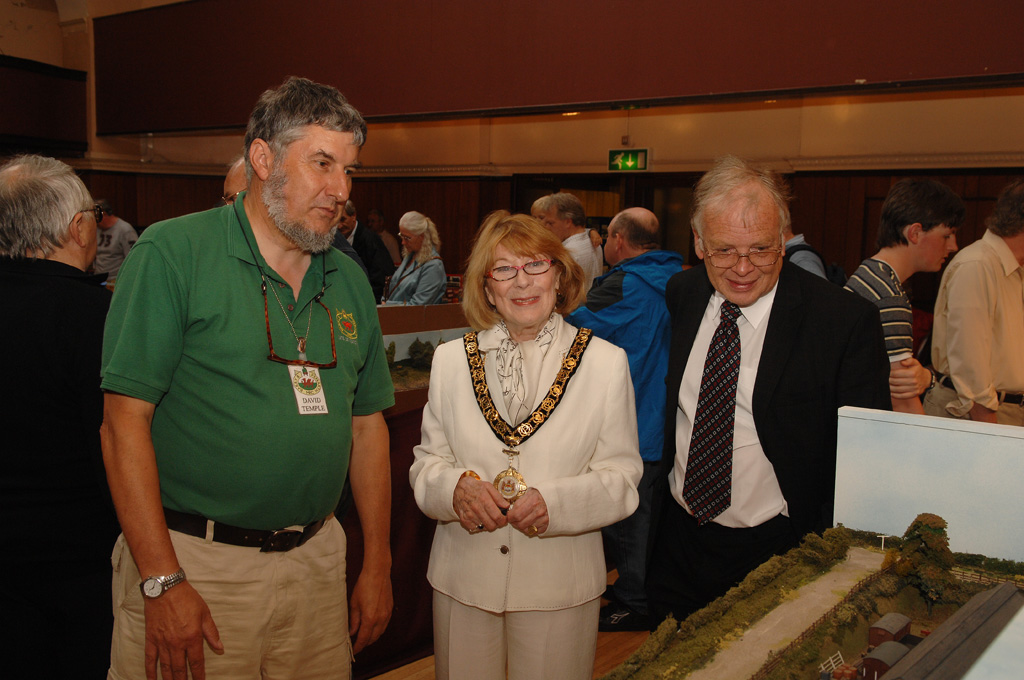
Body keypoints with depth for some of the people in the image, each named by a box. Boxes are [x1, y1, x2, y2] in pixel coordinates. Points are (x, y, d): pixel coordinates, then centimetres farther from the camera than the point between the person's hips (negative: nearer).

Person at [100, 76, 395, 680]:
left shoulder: (350, 281, 7)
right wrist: (162, 582, -16)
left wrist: (378, 565, 9)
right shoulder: (173, 252, -10)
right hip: (194, 561, -5)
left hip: (316, 557, 5)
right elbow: (125, 422, -13)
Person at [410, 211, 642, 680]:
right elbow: (426, 465, 5)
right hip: (462, 578, 2)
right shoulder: (450, 360, 4)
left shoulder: (606, 362, -1)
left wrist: (554, 502, -21)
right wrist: (456, 487, -18)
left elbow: (621, 478, -3)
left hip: (560, 582, -1)